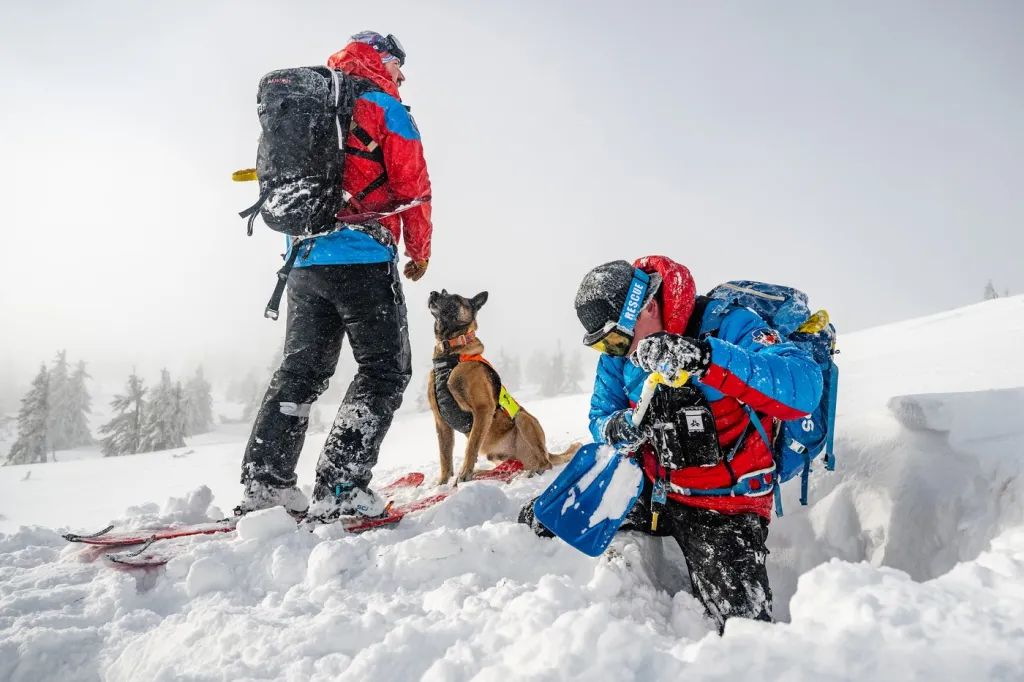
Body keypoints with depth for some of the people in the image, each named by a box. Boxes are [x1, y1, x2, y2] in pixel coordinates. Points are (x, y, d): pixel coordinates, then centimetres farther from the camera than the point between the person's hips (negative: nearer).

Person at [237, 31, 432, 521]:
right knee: (385, 370, -1)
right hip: (364, 261, -7)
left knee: (301, 369, 12)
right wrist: (420, 252, 8)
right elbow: (413, 188, -3)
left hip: (305, 262, 7)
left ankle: (264, 480, 8)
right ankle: (340, 487, -9)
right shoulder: (384, 109, 0)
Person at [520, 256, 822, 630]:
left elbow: (804, 388, -37)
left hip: (724, 506, -5)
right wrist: (617, 430, -20)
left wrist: (703, 357, -50)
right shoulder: (619, 353, -3)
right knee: (539, 520, 4)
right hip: (652, 487, 5)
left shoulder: (727, 325, -22)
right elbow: (601, 415, 6)